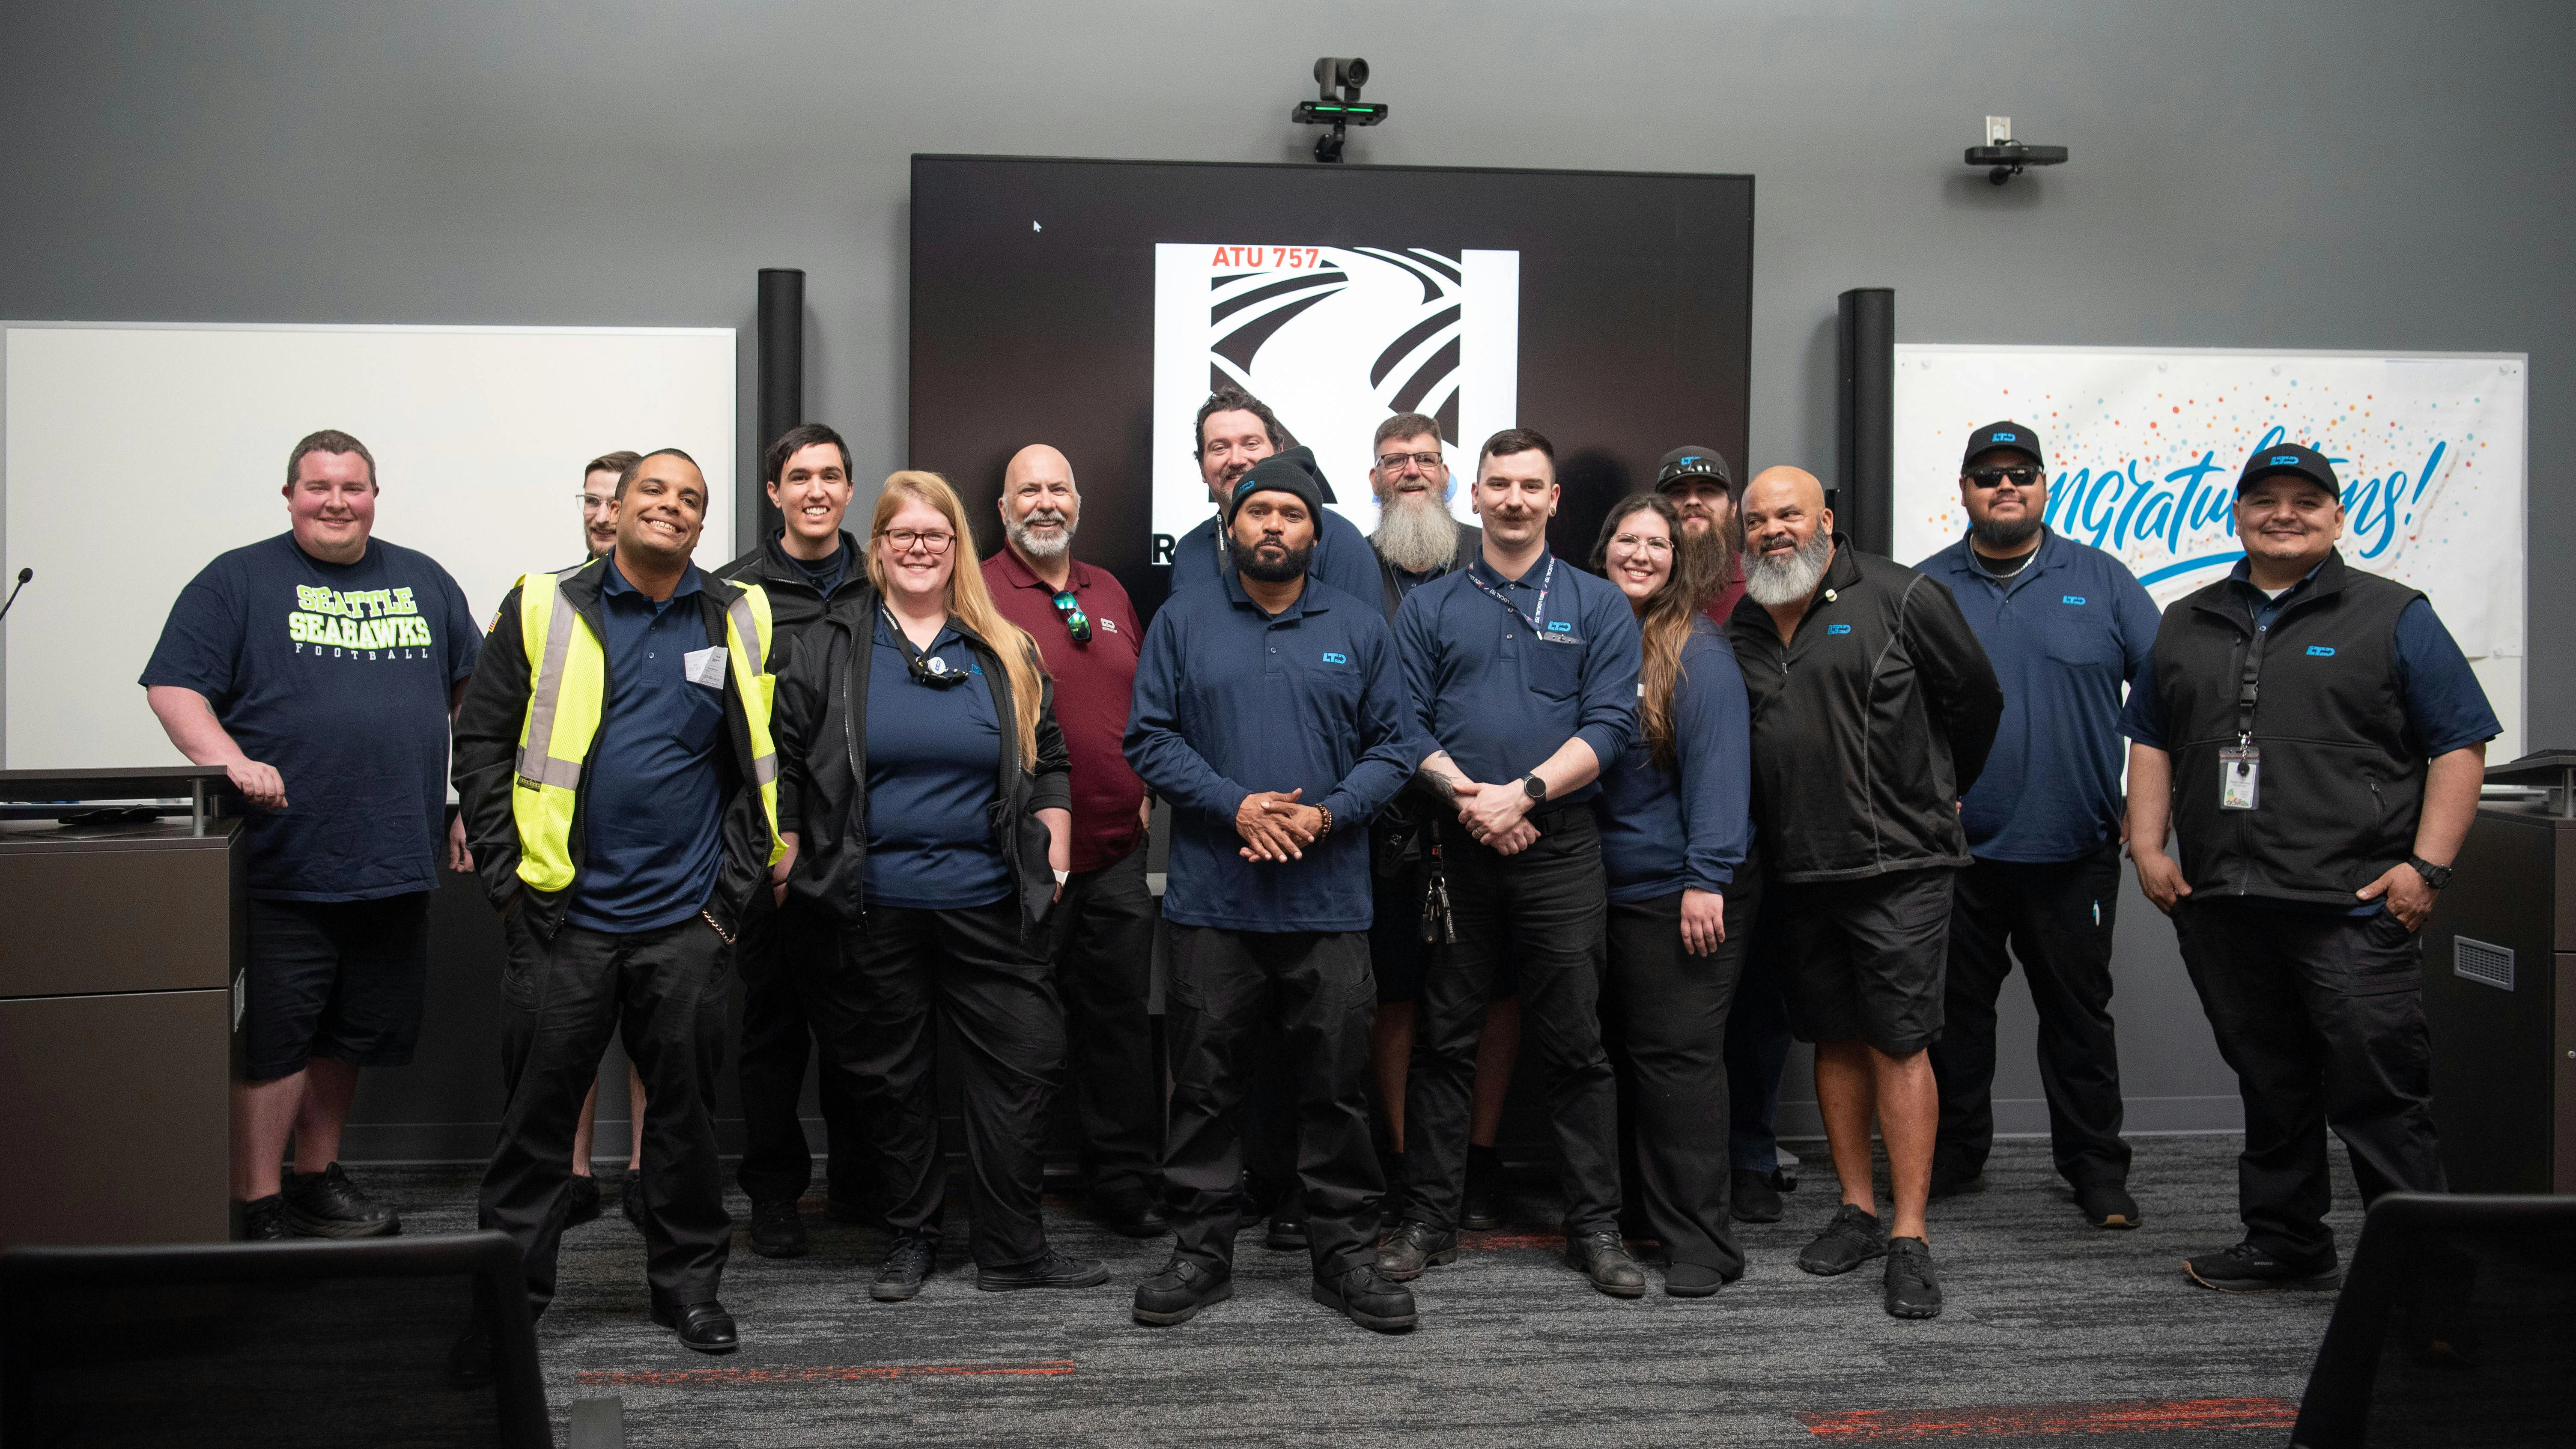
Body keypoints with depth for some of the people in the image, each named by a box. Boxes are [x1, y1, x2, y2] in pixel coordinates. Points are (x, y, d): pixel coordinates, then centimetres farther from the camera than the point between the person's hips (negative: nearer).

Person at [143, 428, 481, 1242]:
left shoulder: (425, 583, 14)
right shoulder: (238, 581, 2)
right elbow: (172, 686, -4)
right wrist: (229, 760, -21)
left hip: (394, 867, 4)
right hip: (283, 864, -4)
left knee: (349, 1036, 14)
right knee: (272, 1043, -3)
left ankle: (317, 1182, 29)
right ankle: (257, 1212, 6)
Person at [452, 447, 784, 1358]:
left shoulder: (741, 624, 6)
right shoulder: (545, 610, 2)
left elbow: (765, 766, 8)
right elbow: (482, 741, 3)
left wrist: (736, 887, 1)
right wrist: (508, 877, -3)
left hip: (686, 922, 1)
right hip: (561, 913, -1)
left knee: (685, 1109, 10)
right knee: (537, 1110, 6)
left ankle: (689, 1283, 25)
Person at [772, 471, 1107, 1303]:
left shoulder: (1005, 653, 9)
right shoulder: (831, 648, 5)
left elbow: (1047, 764, 14)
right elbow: (787, 765, 7)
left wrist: (1055, 860, 7)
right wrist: (789, 868, 2)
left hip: (988, 903, 1)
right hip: (874, 906, -1)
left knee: (1020, 1066, 1)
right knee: (892, 1077, 9)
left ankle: (1013, 1249, 13)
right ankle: (911, 1241, 24)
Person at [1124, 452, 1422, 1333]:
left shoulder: (1359, 628, 9)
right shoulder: (1183, 623, 8)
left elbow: (1392, 748, 6)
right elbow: (1150, 739, 1)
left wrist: (1325, 814, -11)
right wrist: (1236, 805, -12)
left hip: (1330, 902, 1)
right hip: (1212, 901, 0)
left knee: (1337, 1083, 6)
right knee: (1206, 1082, 6)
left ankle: (1345, 1252, 18)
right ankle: (1201, 1251, 19)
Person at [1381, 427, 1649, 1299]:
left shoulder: (1598, 605, 6)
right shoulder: (1430, 607, 10)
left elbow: (1609, 726, -3)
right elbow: (1405, 725, 2)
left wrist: (1522, 793, -15)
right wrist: (1469, 799, -13)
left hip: (1560, 848, -1)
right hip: (1454, 845, 1)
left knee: (1575, 1045, 4)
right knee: (1443, 1040, 7)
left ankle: (1594, 1227, 14)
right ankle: (1429, 1221, 17)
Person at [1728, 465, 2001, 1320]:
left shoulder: (1899, 597, -5)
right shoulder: (1742, 626, 10)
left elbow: (1977, 701, 4)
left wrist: (1936, 798, 13)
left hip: (1896, 865, -5)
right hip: (1797, 871, 5)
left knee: (1899, 1044, -4)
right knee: (1835, 1040, 12)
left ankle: (1910, 1237, 3)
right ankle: (1858, 1211, 24)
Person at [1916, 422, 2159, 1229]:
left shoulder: (2101, 580, 5)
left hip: (2073, 852, 0)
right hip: (1956, 851, 1)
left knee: (2079, 1012, 9)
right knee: (1954, 1011, 9)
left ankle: (2095, 1168, 22)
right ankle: (1953, 1158, 23)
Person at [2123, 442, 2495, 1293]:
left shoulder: (2392, 618, 3)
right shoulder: (2187, 626, 16)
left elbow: (2462, 744, 0)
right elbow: (2150, 741, 19)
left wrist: (2427, 867, -9)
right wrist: (2148, 847, 7)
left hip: (2353, 906, -4)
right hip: (2223, 907, 5)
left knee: (2378, 1093, -4)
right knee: (2268, 1087, 14)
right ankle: (2285, 1245, 25)